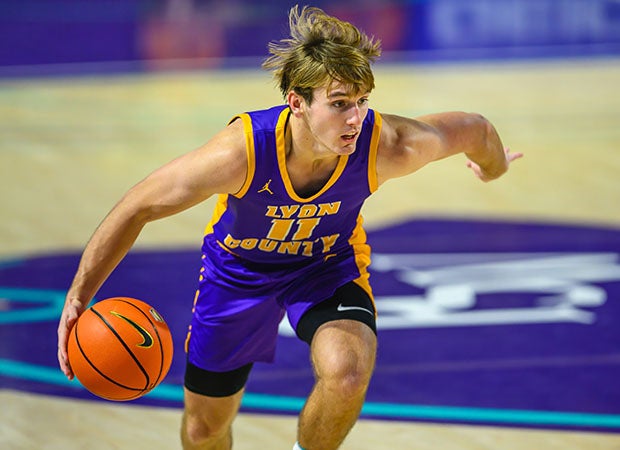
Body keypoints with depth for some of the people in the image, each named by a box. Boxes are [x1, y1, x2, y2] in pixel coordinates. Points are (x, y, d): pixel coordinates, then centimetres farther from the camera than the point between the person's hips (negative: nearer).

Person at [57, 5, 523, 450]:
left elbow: (474, 129, -13)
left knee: (347, 373, -32)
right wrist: (77, 299, -26)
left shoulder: (385, 146, -34)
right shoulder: (242, 150, -39)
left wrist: (494, 167, 10)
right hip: (239, 268, 0)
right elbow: (138, 208, -27)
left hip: (330, 266, 0)